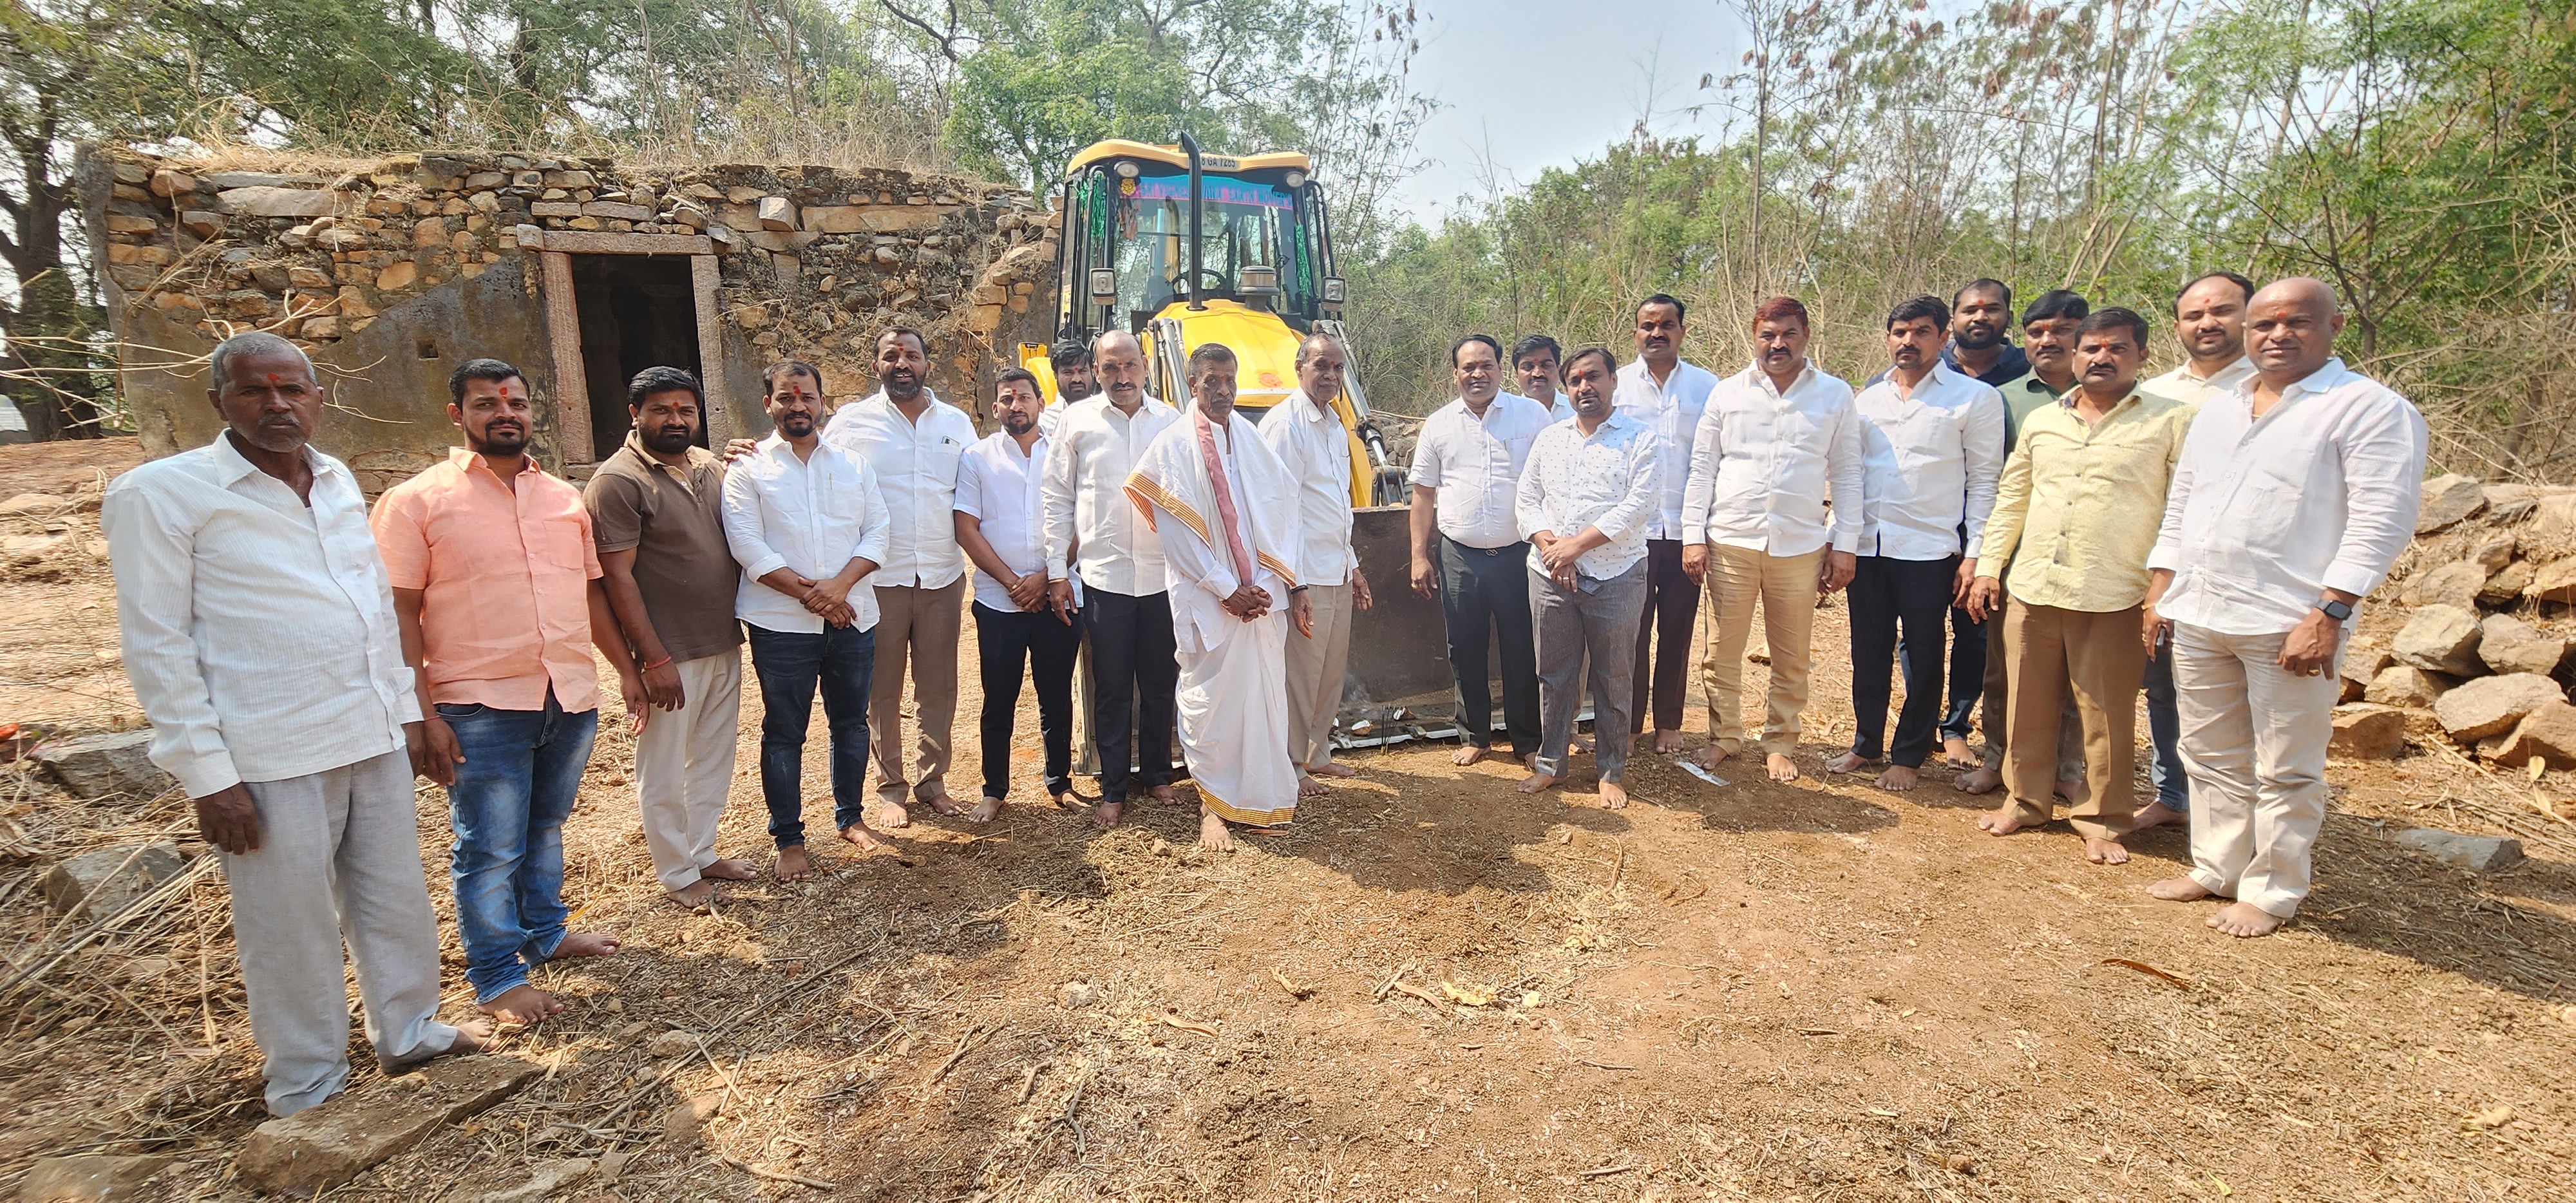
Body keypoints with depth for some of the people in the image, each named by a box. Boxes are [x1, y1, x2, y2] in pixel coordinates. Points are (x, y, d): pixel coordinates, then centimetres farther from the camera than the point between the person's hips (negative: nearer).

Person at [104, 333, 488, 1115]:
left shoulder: (339, 483, 9)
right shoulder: (162, 494, -8)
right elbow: (157, 645, -9)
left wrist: (404, 707, 14)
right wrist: (207, 775, -12)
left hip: (375, 740, 5)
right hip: (271, 759, -5)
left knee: (397, 901, 16)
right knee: (292, 929, 7)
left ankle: (410, 1032, 35)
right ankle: (307, 1092, 25)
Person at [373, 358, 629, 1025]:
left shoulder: (565, 497, 10)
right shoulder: (417, 500, -5)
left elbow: (591, 590, 16)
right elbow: (398, 614, -9)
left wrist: (626, 669, 14)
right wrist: (423, 716, -14)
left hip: (572, 697, 5)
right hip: (482, 708, -5)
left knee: (546, 828, 20)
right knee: (490, 849, 4)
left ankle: (545, 933, 37)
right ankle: (497, 977, 19)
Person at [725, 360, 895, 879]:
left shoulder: (853, 464, 9)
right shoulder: (747, 468, 0)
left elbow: (878, 530, 1)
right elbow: (748, 547, -9)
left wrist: (840, 584, -14)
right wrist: (808, 592, -16)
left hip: (852, 617, 3)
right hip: (781, 624, -3)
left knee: (851, 722, 14)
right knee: (784, 732, 6)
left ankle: (850, 816, 31)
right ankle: (788, 838, 19)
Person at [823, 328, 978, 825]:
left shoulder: (957, 423, 8)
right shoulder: (851, 421, 1)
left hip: (943, 575, 2)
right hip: (878, 576, -2)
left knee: (938, 685, 9)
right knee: (882, 688, 7)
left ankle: (932, 779, 24)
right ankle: (890, 786, 21)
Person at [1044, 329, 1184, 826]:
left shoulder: (1170, 420, 4)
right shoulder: (1078, 421, 0)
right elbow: (1056, 498, 3)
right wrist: (1057, 571, 0)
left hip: (1163, 575, 2)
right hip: (1103, 576, -1)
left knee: (1161, 683, 11)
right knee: (1112, 689, 7)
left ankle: (1157, 775, 28)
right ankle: (1112, 790, 18)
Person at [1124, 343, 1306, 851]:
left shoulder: (1254, 439, 10)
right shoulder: (1173, 446, -3)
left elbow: (1281, 517, 8)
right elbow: (1177, 530, -9)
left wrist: (1293, 585, 0)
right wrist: (1227, 589, -12)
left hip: (1264, 594, 4)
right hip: (1208, 598, -4)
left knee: (1266, 694, 8)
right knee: (1209, 700, 2)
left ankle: (1266, 794, 23)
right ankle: (1213, 807, 15)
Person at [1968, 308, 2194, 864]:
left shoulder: (2170, 422, 0)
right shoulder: (2040, 421, 12)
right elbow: (2011, 500, 16)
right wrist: (1989, 566, 10)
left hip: (2112, 599, -3)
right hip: (2031, 589, 4)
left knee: (2107, 716, 5)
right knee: (2029, 705, 12)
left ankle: (2102, 821, 19)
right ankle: (2025, 800, 27)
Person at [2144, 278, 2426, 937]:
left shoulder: (2370, 408, -6)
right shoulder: (2218, 410, 15)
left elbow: (2381, 521, -12)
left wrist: (2327, 615, -19)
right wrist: (2160, 588, 13)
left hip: (2288, 626, -6)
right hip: (2198, 617, 6)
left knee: (2285, 771, 4)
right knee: (2212, 757, 16)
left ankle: (2270, 892, 17)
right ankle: (2215, 869, 29)